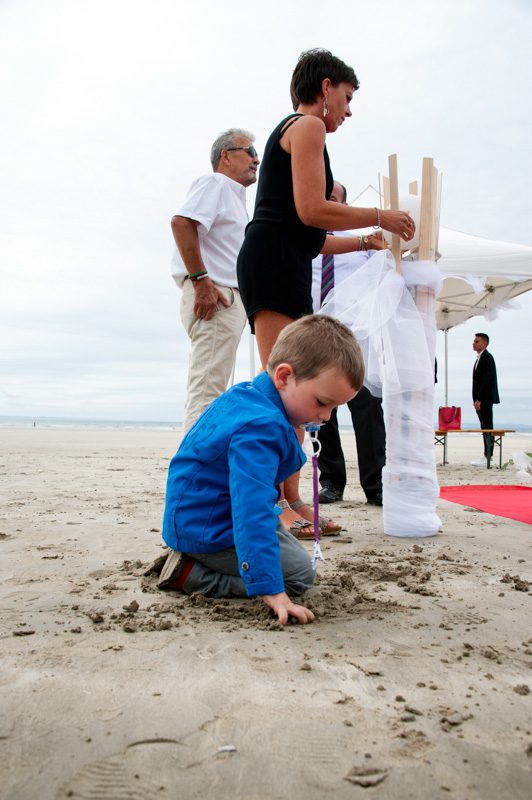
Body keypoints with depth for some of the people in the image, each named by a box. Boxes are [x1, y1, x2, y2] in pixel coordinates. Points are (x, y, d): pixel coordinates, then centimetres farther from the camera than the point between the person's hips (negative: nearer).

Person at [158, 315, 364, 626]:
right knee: (299, 574, -6)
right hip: (207, 528, -10)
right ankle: (190, 574, -8)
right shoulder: (260, 428, -32)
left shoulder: (247, 396, 2)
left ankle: (195, 560, 14)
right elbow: (253, 510, -38)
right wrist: (270, 588, -39)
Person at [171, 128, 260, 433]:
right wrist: (201, 280, -23)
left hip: (230, 300, 10)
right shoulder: (214, 183, 0)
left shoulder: (234, 195, 29)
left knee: (212, 393, 10)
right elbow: (181, 222, -18)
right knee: (206, 392, -15)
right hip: (213, 295, -10)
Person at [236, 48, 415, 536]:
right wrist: (380, 217, 0)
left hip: (285, 266, 10)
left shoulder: (292, 131, 33)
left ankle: (291, 501, 6)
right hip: (275, 262, -10)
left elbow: (309, 238, 26)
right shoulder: (307, 125, 3)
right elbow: (312, 211, -12)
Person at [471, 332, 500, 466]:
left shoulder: (487, 358, -13)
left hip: (485, 399, -10)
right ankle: (486, 456, 15)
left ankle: (487, 457, -5)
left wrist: (479, 399, -21)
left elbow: (486, 380, -20)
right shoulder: (480, 358, 18)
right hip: (480, 399, 10)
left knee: (487, 427, -7)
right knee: (485, 427, 11)